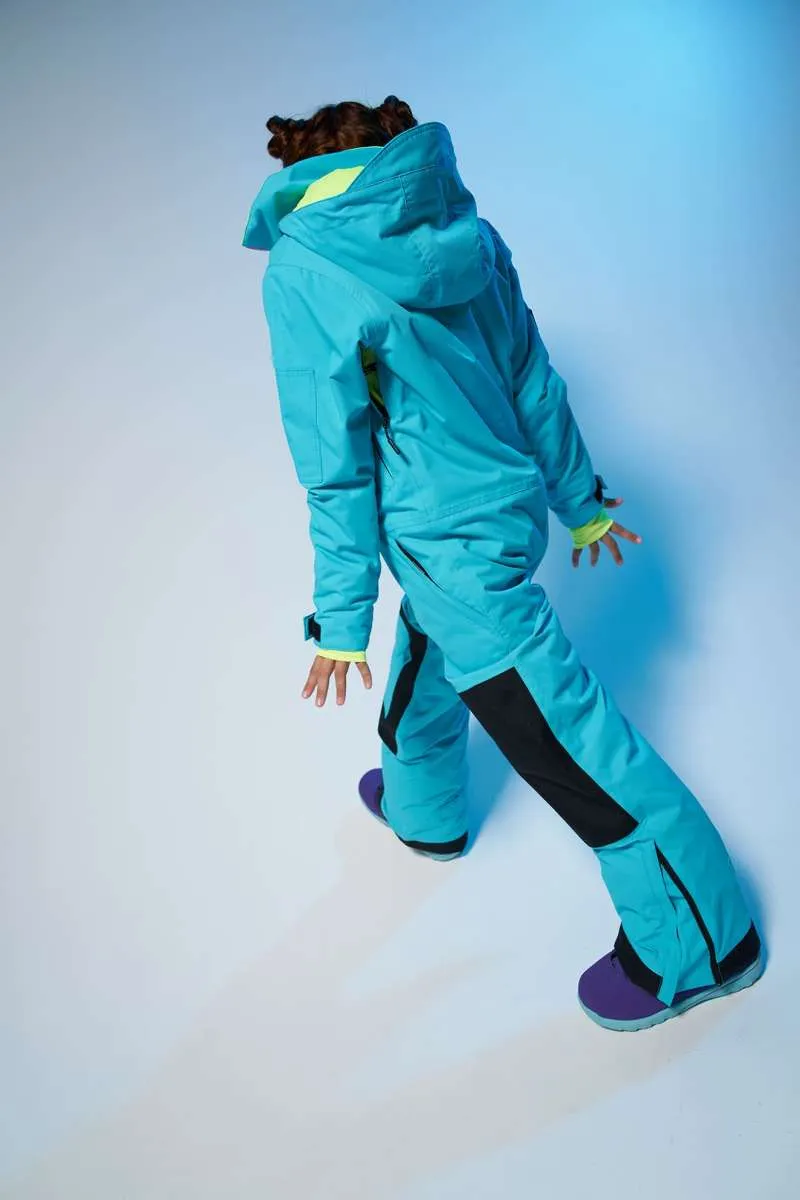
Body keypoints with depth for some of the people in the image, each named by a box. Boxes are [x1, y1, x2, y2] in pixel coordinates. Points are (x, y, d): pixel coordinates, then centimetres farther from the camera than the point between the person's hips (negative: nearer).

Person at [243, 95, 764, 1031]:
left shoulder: (299, 267, -14)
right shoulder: (463, 228, 4)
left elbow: (336, 462, -15)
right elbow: (534, 379, 9)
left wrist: (340, 618, -7)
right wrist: (580, 499, 19)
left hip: (449, 542, -8)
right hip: (504, 507, 8)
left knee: (567, 737, 2)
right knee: (424, 662, 31)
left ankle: (698, 944, 20)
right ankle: (423, 809, 58)